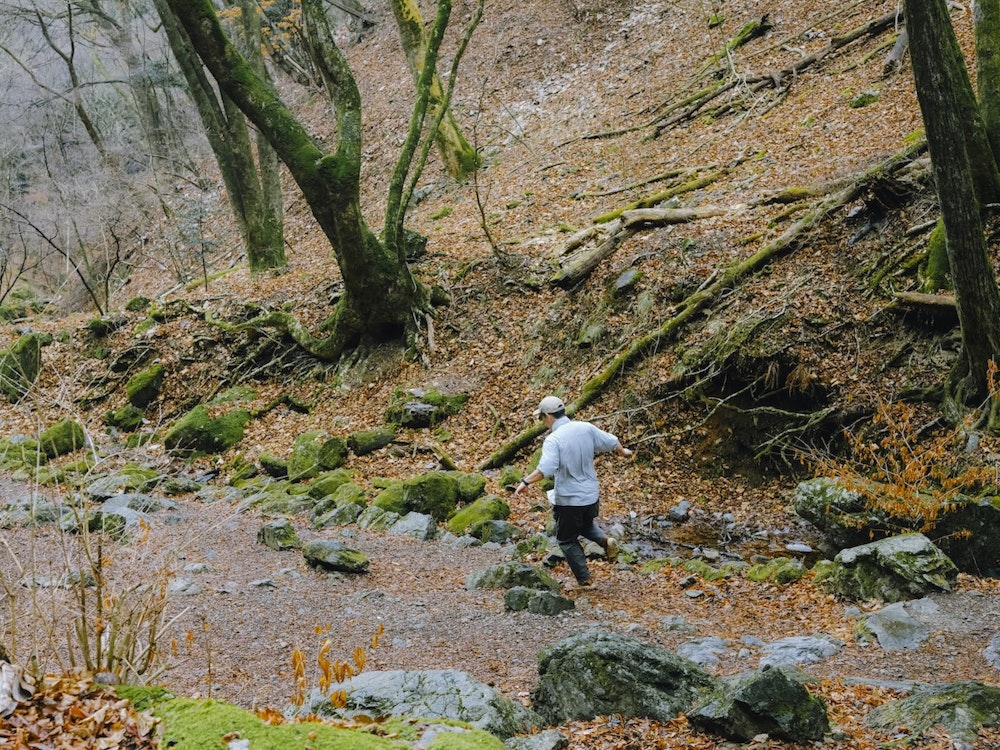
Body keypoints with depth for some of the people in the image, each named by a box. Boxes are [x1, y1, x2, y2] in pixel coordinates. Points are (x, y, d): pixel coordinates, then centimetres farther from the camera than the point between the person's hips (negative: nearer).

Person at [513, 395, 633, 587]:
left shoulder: (553, 440, -22)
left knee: (567, 540, 15)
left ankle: (584, 578, 14)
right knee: (586, 525, 32)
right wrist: (623, 452, 28)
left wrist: (525, 482, -27)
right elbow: (612, 442, 8)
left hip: (568, 500, -6)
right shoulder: (586, 428, -4)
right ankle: (605, 540, 5)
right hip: (591, 494, 6)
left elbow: (545, 469, -36)